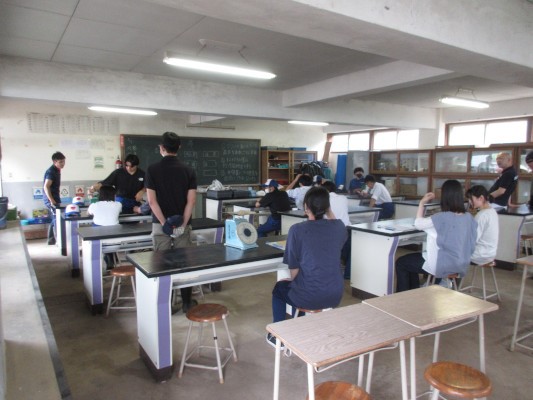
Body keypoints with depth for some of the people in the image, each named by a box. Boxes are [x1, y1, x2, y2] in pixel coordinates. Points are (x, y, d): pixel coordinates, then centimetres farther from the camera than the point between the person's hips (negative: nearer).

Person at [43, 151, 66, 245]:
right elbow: (46, 187, -24)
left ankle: (51, 240, 23)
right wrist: (52, 201, -24)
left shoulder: (56, 170, 12)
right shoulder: (51, 171, -17)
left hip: (54, 199, 9)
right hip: (51, 200, -9)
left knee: (54, 220, 15)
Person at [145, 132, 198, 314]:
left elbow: (152, 200, -12)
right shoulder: (188, 170, -1)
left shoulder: (152, 169, -5)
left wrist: (165, 223, -11)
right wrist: (182, 224, -8)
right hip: (182, 224, 1)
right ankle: (187, 302, 17)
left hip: (160, 225, -1)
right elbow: (191, 201, -8)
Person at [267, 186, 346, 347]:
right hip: (335, 295, 5)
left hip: (309, 297, -4)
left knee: (279, 288, 29)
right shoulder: (339, 227, -2)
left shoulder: (297, 229, -13)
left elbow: (294, 268, -6)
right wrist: (329, 212, 14)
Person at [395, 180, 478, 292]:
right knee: (411, 260, 27)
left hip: (444, 265, -8)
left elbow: (418, 224, -6)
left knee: (401, 263, 11)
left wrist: (422, 203, 3)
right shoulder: (469, 218, -3)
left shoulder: (442, 218, -23)